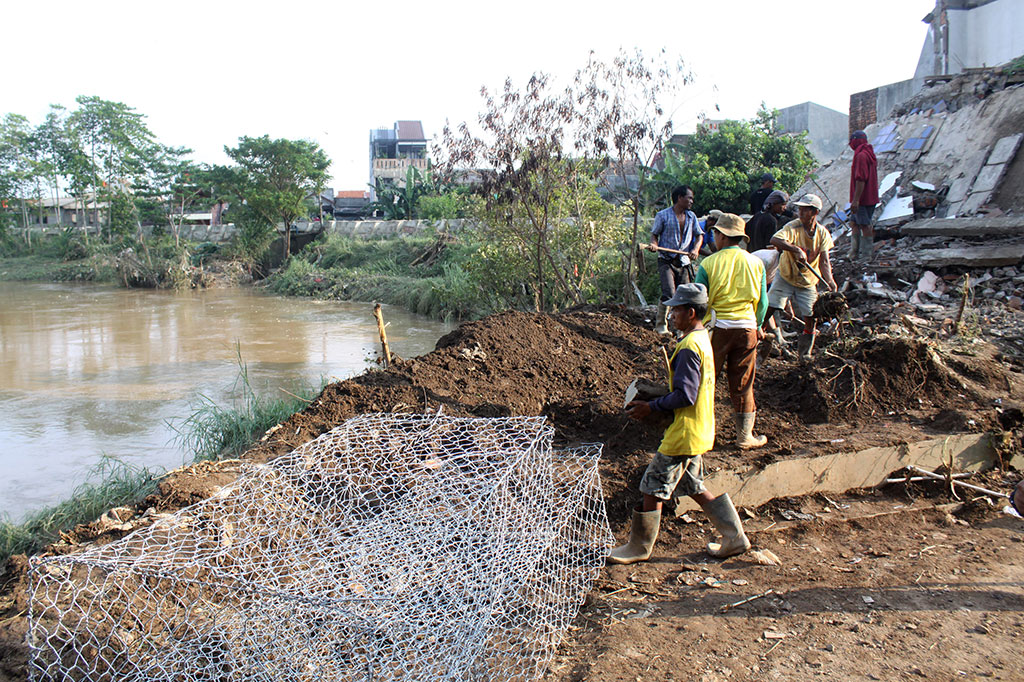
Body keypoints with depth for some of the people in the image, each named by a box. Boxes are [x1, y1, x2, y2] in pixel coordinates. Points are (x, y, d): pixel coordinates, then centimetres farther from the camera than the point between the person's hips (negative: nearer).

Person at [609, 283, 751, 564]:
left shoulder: (689, 347, -21)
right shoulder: (702, 339, 10)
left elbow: (685, 395, -24)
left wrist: (650, 407, -16)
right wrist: (657, 401, 14)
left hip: (683, 433, -10)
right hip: (698, 432, 10)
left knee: (652, 490, 1)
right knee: (694, 488, 19)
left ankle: (639, 547, 14)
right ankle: (735, 537, 24)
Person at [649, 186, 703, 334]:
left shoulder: (692, 216, 11)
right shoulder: (663, 215, -2)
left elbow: (699, 235, 15)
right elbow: (654, 234, 5)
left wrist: (695, 249, -4)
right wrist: (654, 244, -18)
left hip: (684, 262, 5)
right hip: (666, 261, -4)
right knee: (668, 293, -18)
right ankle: (661, 325, -3)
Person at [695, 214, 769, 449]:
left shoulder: (709, 263, -6)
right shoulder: (756, 263, 2)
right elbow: (762, 302, 8)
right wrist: (758, 326, 23)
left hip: (716, 327, -2)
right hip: (747, 328, 3)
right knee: (743, 385, 10)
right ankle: (745, 436, 17)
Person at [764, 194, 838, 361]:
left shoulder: (823, 233, -6)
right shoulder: (793, 227, -17)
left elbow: (824, 262, -9)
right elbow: (775, 240, -37)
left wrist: (830, 282, -24)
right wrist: (796, 249, -49)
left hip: (808, 283, 3)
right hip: (785, 278, -3)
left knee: (810, 319, 1)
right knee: (768, 310, -13)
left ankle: (805, 355, 19)